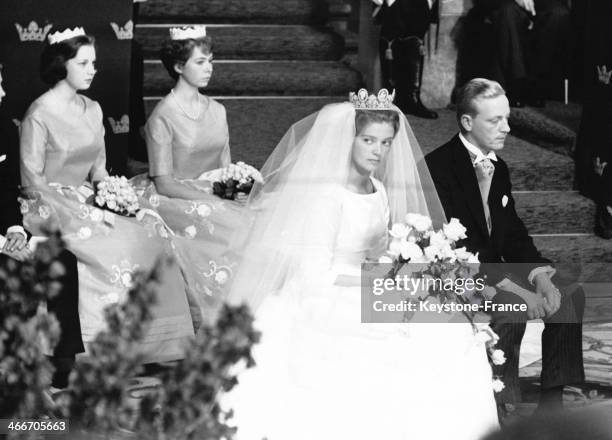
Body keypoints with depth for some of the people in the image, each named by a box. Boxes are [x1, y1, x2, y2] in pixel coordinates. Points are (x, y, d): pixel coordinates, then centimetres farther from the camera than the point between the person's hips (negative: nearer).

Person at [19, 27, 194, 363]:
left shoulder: (92, 110, 13)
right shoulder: (39, 115, -10)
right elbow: (33, 182, -12)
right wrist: (82, 210, -18)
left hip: (89, 204, 7)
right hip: (51, 208, -7)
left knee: (152, 233, -17)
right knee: (112, 249, -30)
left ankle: (152, 345, -16)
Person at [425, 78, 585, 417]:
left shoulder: (498, 167, 11)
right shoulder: (438, 166, -17)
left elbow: (514, 236, 12)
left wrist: (540, 276, -9)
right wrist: (517, 290, -26)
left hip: (494, 271, 9)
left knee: (570, 296, -4)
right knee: (510, 308, -32)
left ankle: (552, 403, -1)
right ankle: (505, 411, -20)